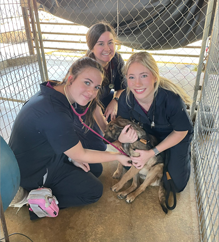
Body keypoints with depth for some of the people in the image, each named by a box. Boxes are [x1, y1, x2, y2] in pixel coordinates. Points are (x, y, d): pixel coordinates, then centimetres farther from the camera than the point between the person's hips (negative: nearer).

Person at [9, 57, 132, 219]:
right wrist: (118, 156, -13)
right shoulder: (53, 112, -36)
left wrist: (73, 156, -4)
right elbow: (81, 155, -23)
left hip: (49, 155, 9)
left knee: (96, 169, 13)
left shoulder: (56, 93, -8)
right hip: (33, 173, -8)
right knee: (94, 191, -2)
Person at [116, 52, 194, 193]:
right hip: (150, 133, 3)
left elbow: (180, 132, -22)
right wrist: (123, 137, -41)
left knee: (175, 185, -3)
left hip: (176, 136, -3)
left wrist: (152, 153, -26)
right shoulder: (126, 98, -29)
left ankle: (186, 153, 26)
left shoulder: (172, 99, -39)